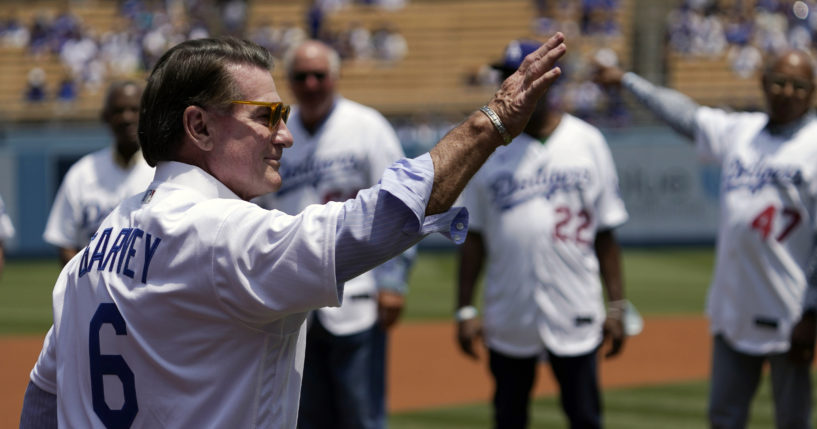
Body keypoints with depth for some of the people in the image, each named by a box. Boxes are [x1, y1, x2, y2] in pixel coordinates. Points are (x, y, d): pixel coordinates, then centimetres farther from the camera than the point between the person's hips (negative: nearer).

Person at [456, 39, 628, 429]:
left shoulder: (587, 142, 2)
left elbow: (605, 234, 4)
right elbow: (473, 236, 4)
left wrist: (617, 306, 0)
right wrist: (465, 310, 0)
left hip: (574, 319, -1)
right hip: (507, 320, 1)